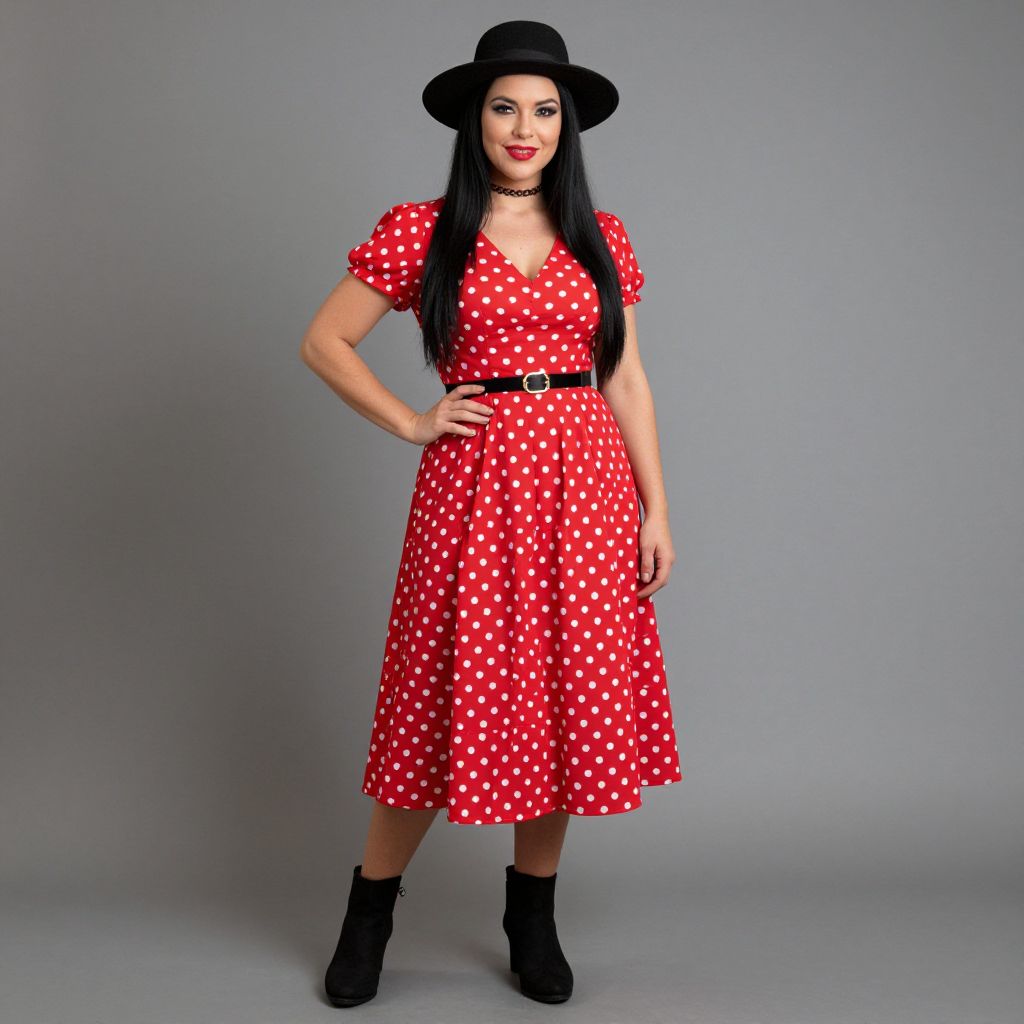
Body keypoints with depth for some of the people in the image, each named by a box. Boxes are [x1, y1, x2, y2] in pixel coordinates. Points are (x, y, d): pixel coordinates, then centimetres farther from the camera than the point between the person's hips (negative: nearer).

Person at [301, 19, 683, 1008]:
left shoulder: (602, 238, 9)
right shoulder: (420, 231, 1)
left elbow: (625, 378, 10)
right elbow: (323, 342, 5)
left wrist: (656, 508, 5)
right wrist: (412, 423, -3)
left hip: (586, 481, 3)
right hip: (477, 479, -3)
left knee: (567, 697, 6)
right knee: (450, 698, 2)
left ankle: (532, 914, 25)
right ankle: (370, 909, 23)